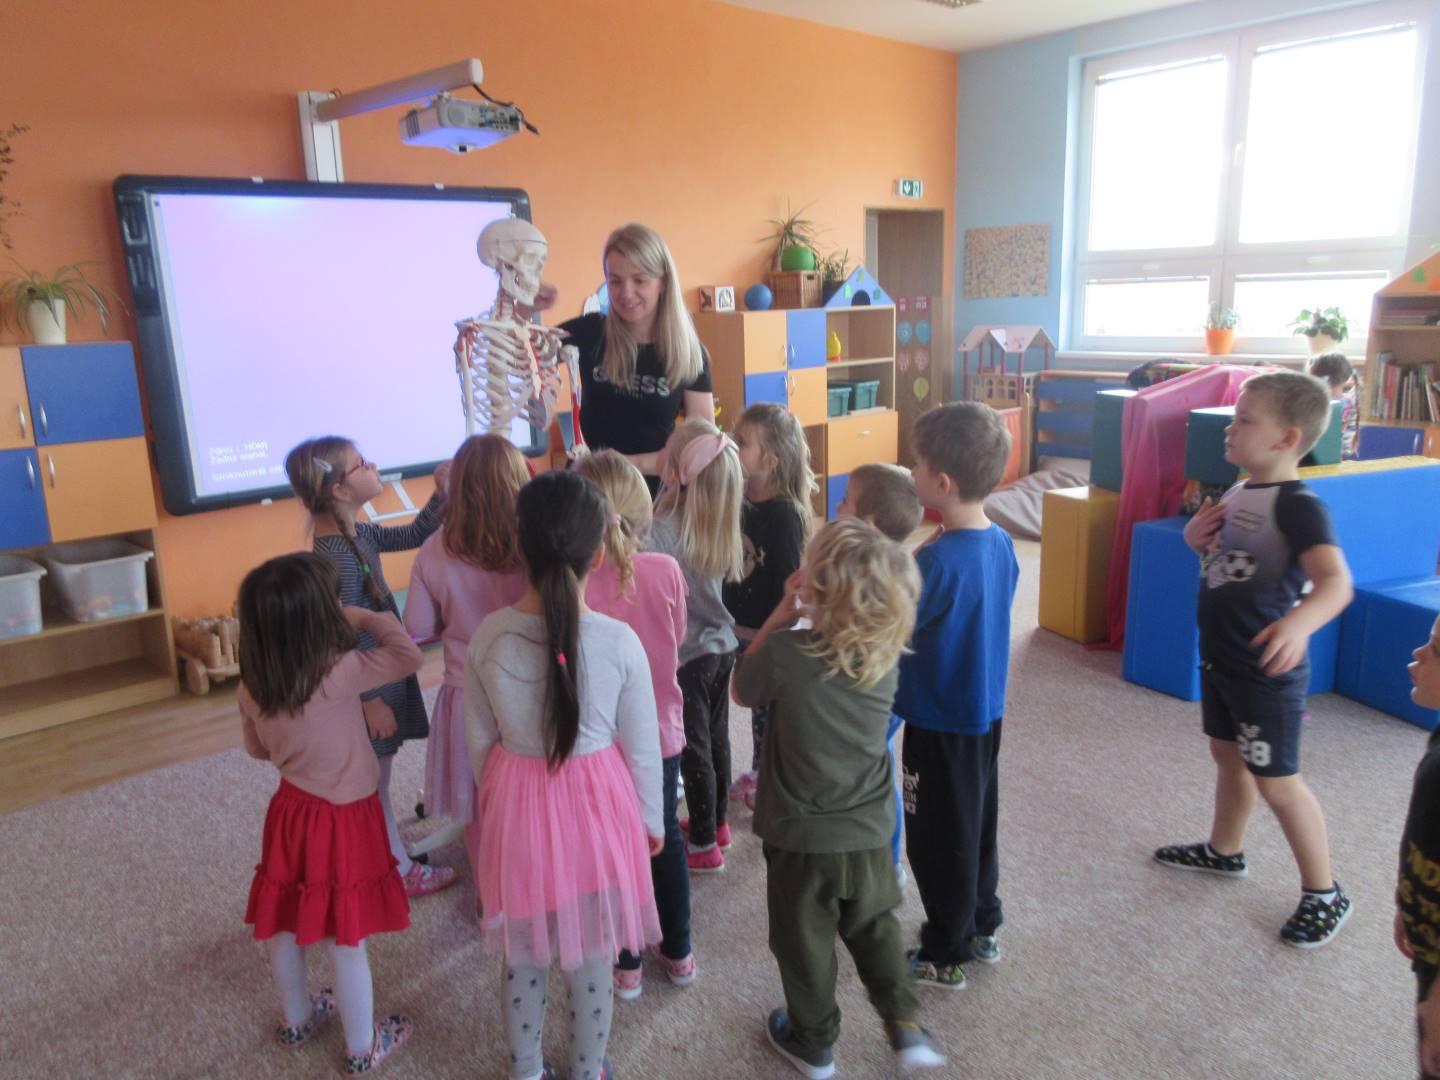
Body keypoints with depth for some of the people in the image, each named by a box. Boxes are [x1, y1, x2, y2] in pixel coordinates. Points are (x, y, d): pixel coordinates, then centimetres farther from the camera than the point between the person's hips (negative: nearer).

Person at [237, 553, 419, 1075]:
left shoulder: (252, 686, -9)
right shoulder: (338, 674, -28)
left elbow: (257, 747, 7)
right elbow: (408, 656, -17)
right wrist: (364, 618, -9)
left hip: (290, 808, 6)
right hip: (341, 820, -6)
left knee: (286, 926, 23)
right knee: (346, 940, 9)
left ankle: (296, 1019, 46)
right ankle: (363, 1047, 26)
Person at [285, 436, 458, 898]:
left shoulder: (358, 535, 2)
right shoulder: (335, 557, -26)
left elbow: (412, 536, 17)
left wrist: (441, 494, 3)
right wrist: (371, 701, -21)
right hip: (369, 686, -9)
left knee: (377, 778, 21)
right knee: (373, 784, 9)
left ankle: (396, 861, 37)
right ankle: (400, 871, 24)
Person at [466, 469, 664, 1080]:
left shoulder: (488, 637, -14)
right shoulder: (619, 641, -20)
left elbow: (480, 740, -1)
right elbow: (642, 748, -8)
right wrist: (651, 820, 8)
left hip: (516, 806, 2)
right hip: (596, 807, -2)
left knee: (522, 960, 22)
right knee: (590, 964, 19)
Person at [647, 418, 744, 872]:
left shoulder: (664, 528, -23)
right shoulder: (722, 525, -5)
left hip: (688, 654, -6)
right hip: (723, 646, 6)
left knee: (694, 749, 7)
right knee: (716, 737, 21)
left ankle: (704, 845, 20)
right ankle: (716, 823, 39)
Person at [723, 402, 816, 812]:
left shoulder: (784, 515, -23)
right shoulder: (741, 499, -1)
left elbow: (787, 585, -20)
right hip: (740, 628, 7)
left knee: (770, 707, 10)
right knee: (757, 705, 22)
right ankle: (758, 772, 40)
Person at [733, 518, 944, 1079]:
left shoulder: (786, 651, -26)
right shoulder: (885, 654, -12)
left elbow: (742, 690, -5)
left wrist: (781, 615, -7)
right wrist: (813, 615, -3)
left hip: (802, 838, -3)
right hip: (871, 830, 4)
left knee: (805, 940, 18)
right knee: (875, 924, 28)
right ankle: (905, 1024, 29)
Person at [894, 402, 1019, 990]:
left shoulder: (938, 560, -27)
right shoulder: (1001, 543, -2)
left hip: (940, 723, -8)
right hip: (986, 710, 8)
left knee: (938, 838, 9)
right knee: (976, 822, 23)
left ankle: (945, 956, 25)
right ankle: (981, 928, 40)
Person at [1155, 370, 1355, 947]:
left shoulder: (1298, 505, -23)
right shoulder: (1237, 493, 5)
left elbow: (1335, 581, -36)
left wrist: (1298, 622, -57)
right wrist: (1195, 534, -2)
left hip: (1266, 672, -9)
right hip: (1221, 659, 9)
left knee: (1276, 781, 3)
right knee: (1228, 755, 23)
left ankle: (1324, 895, 22)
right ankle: (1224, 850, 44)